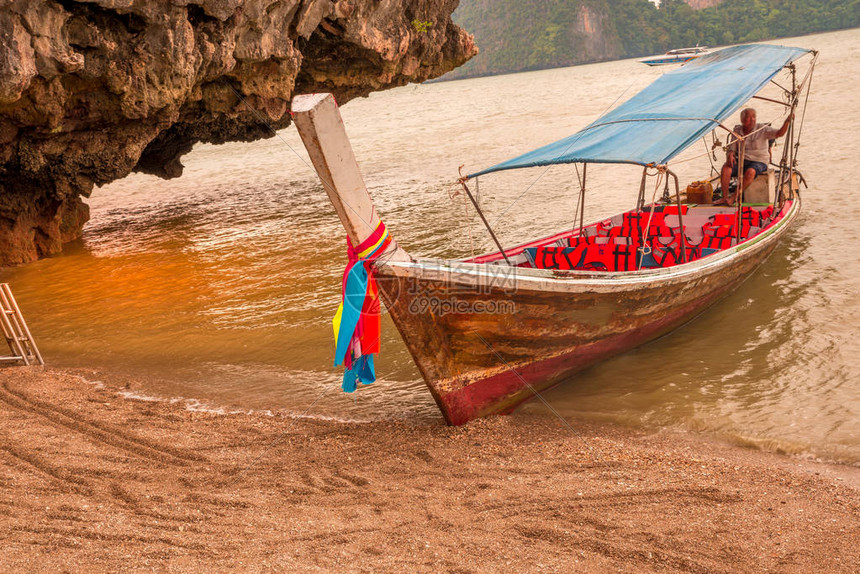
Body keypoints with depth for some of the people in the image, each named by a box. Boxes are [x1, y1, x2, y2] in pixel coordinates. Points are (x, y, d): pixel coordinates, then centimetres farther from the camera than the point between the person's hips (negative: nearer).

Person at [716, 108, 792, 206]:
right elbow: (731, 148, 6)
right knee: (726, 168, -27)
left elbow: (780, 133, -15)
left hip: (759, 162, -4)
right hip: (741, 161, 4)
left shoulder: (762, 129, -6)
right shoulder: (737, 130, 5)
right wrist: (730, 155, -18)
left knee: (750, 172, -38)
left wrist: (787, 121, -32)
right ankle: (724, 198, -23)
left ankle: (734, 196, -28)